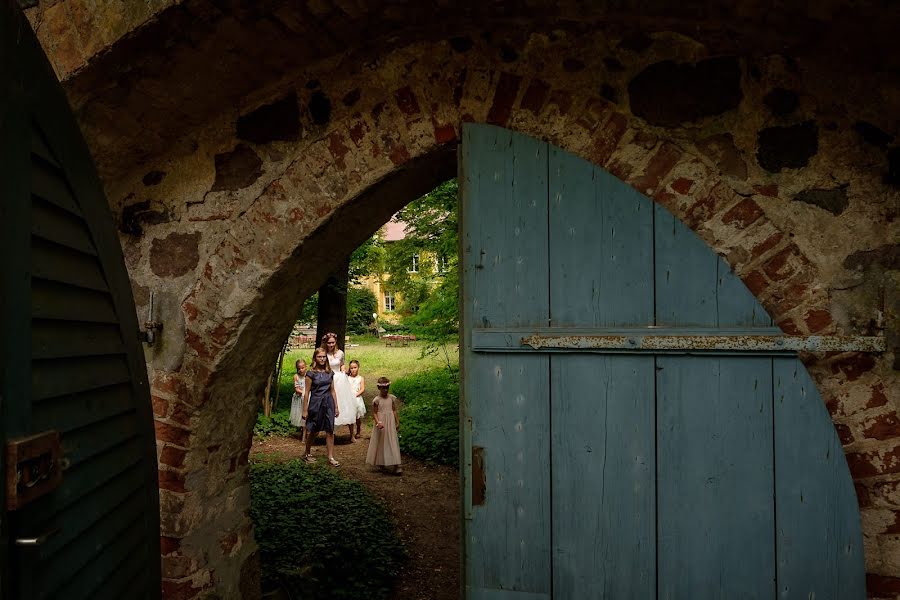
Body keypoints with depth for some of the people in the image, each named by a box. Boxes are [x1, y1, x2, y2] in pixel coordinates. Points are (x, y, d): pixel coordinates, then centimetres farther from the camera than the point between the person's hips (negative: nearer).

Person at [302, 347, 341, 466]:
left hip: (328, 403, 4)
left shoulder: (329, 373, 7)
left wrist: (336, 407, 10)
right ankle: (307, 454, 28)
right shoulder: (311, 373, -6)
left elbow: (332, 391, 11)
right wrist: (305, 410, -6)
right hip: (315, 403, -4)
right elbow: (307, 393, -5)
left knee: (330, 431, 1)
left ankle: (331, 457, 6)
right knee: (313, 431, 8)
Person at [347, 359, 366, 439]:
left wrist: (356, 394, -17)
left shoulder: (361, 378, 3)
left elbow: (362, 389, -4)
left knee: (358, 418, 7)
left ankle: (358, 432, 24)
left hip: (357, 399, -1)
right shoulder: (347, 378, 6)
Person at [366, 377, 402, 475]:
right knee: (381, 443, 6)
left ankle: (396, 465, -3)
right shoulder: (377, 400, -7)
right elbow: (374, 413, -5)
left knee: (393, 443, 0)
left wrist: (397, 422, 7)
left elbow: (394, 411, 7)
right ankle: (380, 463, 20)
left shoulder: (392, 398, 2)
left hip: (390, 423, 2)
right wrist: (378, 422, -18)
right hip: (381, 423, -2)